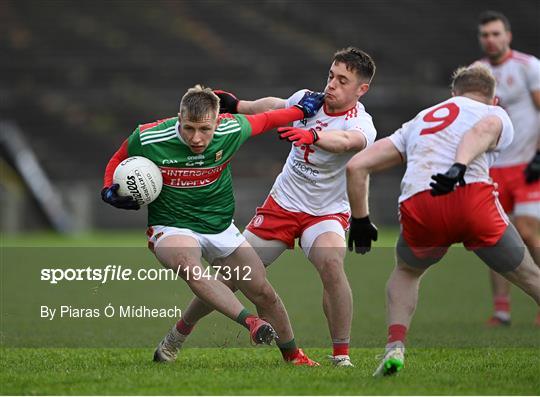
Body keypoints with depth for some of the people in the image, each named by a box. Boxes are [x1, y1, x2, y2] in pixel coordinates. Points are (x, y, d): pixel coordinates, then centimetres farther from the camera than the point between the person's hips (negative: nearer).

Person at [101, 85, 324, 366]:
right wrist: (110, 190, -13)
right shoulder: (148, 139, -18)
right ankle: (250, 322, -45)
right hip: (171, 228, -3)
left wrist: (301, 109, 16)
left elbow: (264, 120, 10)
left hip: (220, 228, 3)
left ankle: (293, 355, 23)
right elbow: (119, 160, 4)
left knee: (263, 292, 0)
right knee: (188, 264, -38)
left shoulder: (231, 130, -13)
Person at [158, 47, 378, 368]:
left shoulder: (361, 124, -20)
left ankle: (341, 354, -23)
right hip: (282, 204, 4)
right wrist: (236, 106, 21)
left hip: (325, 213, -4)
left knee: (331, 263, -33)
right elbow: (275, 106, 21)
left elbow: (347, 141, -46)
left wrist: (312, 135, -63)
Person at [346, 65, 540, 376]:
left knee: (406, 272, 33)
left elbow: (357, 166, 27)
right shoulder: (497, 115, 24)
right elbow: (483, 129, -4)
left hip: (419, 209, 2)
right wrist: (458, 168, -19)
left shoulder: (417, 123, 35)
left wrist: (360, 220, 33)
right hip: (472, 197, -2)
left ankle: (395, 346, 11)